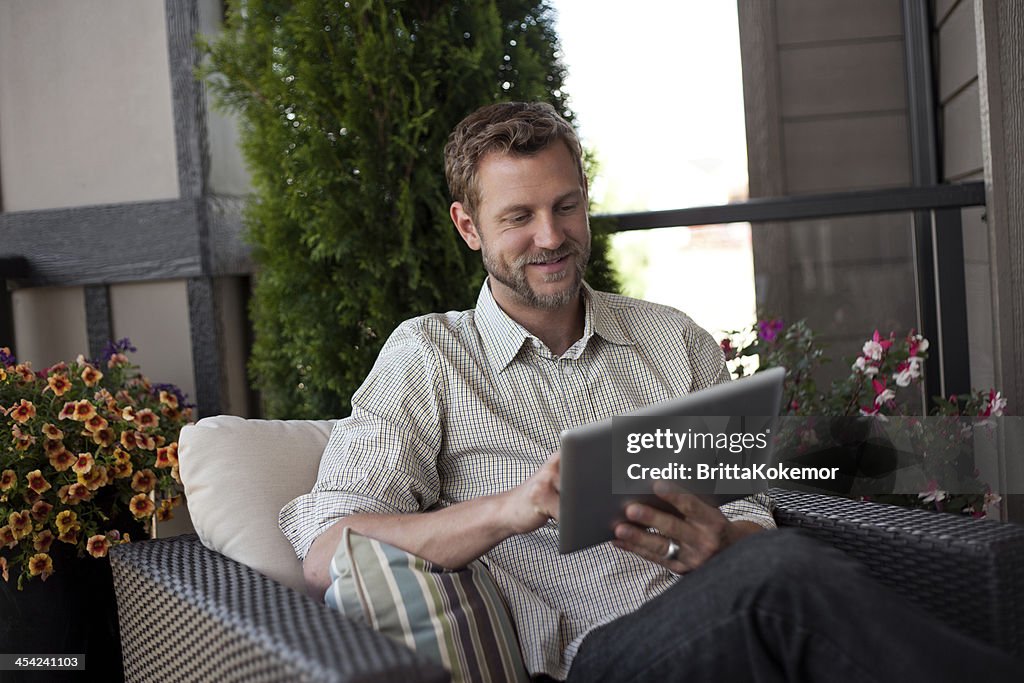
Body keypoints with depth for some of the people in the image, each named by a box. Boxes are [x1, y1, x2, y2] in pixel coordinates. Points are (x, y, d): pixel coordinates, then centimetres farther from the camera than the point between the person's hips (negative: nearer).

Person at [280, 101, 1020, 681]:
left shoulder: (675, 340, 18)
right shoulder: (427, 357, 8)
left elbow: (752, 517, 15)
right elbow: (328, 553, -4)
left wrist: (717, 546, -11)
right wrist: (508, 510, -19)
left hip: (726, 622, 4)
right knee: (789, 577, -33)